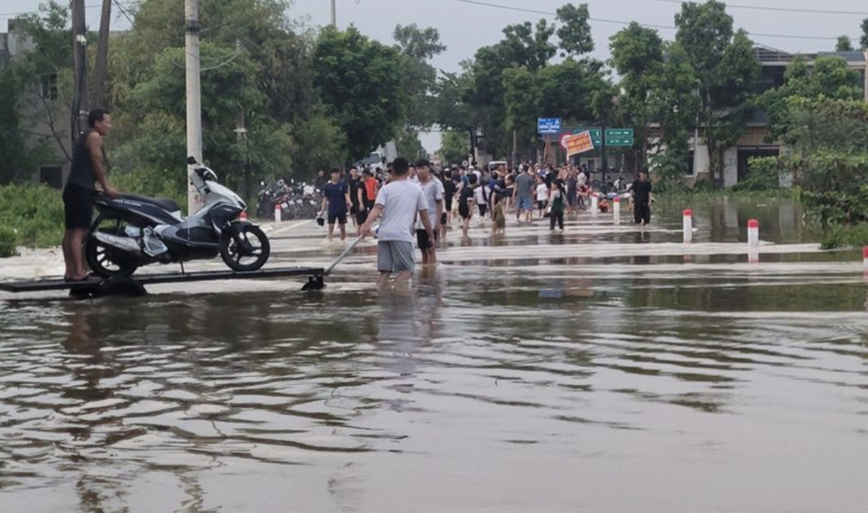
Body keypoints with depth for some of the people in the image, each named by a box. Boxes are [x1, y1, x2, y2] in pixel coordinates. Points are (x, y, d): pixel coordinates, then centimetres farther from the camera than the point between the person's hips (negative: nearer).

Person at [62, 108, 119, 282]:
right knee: (79, 231, -15)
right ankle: (79, 273, -20)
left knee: (71, 231, 8)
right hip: (81, 189, -10)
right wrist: (107, 187, -6)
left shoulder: (85, 137, 24)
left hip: (73, 189, 10)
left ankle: (70, 272, 10)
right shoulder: (94, 137, -6)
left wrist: (104, 186, 16)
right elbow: (98, 164, -11)